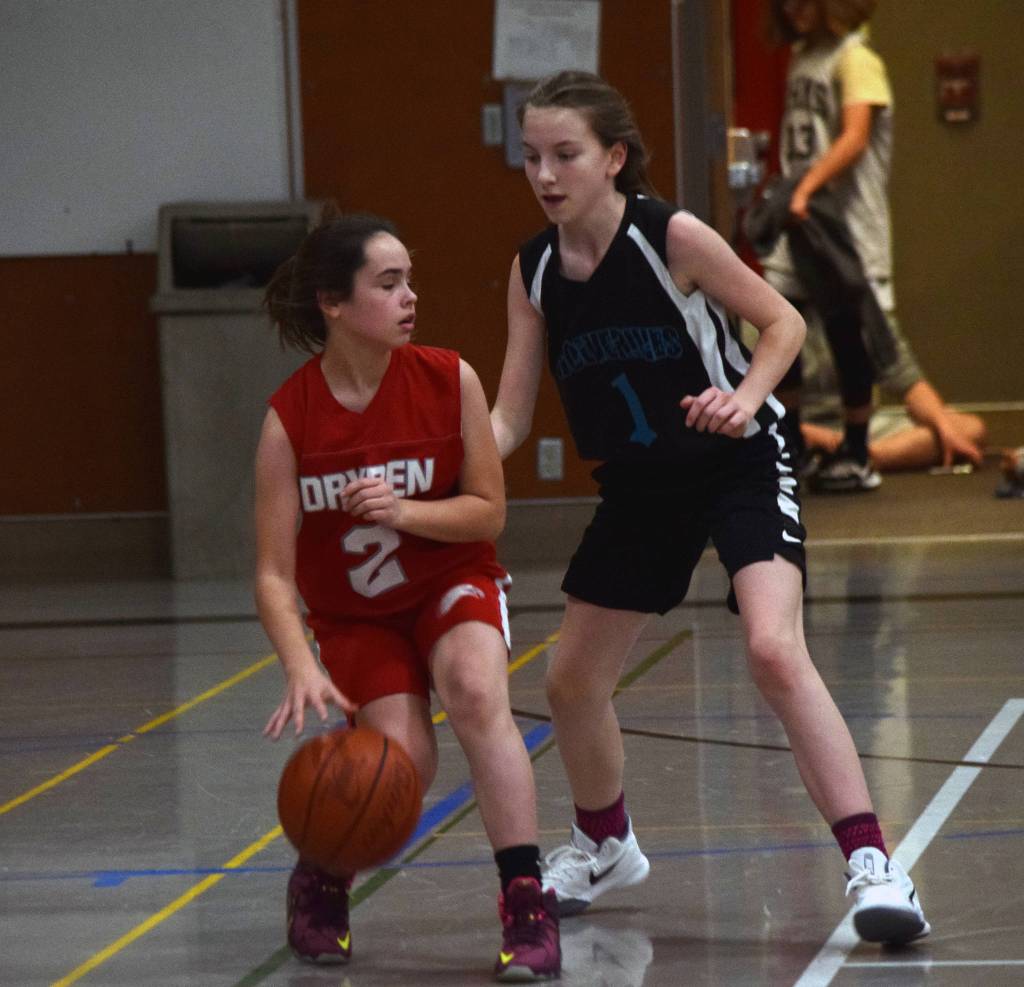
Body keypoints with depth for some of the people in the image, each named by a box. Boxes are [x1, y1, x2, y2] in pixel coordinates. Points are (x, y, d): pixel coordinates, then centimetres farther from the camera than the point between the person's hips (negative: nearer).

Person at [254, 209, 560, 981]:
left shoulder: (449, 381, -16)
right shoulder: (291, 416, -19)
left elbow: (489, 513, -9)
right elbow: (274, 573, -20)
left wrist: (403, 513, -27)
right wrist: (302, 668, -36)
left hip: (453, 581, 0)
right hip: (353, 613, 0)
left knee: (477, 693, -30)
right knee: (402, 759, -19)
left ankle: (527, 901, -25)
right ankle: (320, 881, 13)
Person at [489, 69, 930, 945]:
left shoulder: (673, 237, -20)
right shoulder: (533, 272, -5)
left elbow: (784, 322, -9)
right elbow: (509, 420, -3)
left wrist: (746, 397, -27)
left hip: (740, 463, -6)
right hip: (641, 485, 6)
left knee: (774, 650, -28)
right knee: (572, 682, 13)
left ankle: (873, 865, -28)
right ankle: (605, 846, 42)